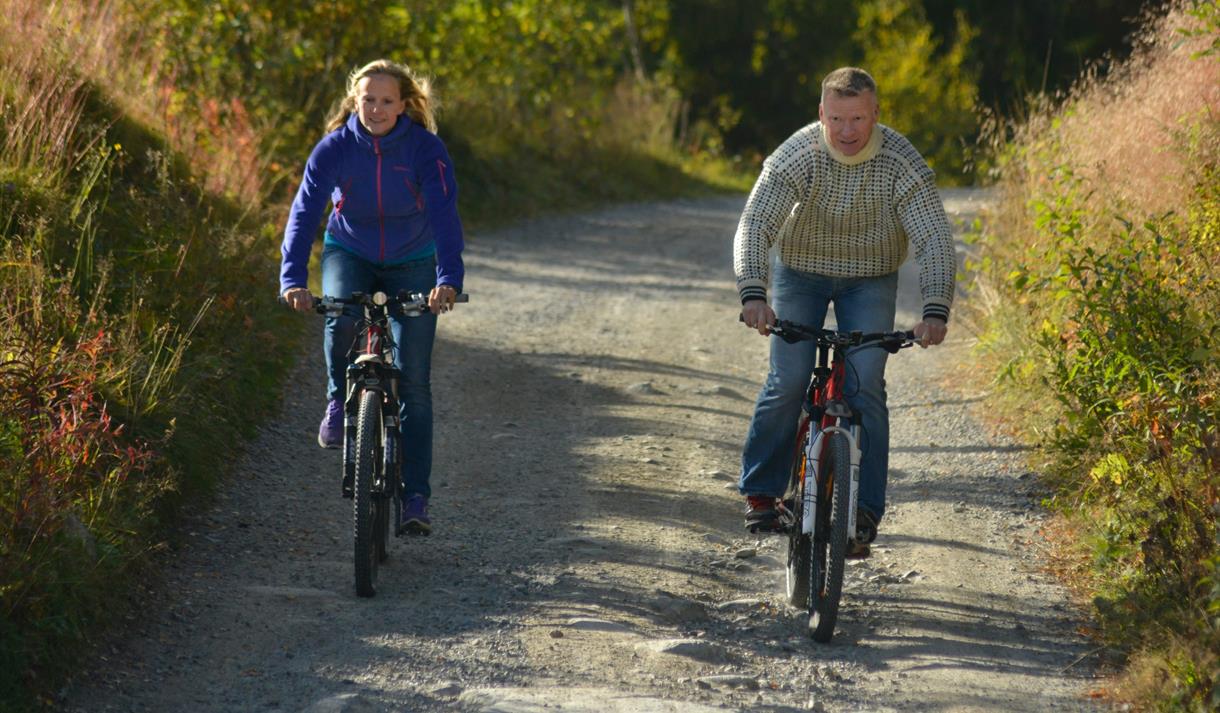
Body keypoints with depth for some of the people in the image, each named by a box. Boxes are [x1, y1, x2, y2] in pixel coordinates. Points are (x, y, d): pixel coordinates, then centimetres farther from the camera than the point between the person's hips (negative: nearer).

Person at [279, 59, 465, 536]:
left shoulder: (426, 149, -19)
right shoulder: (335, 148, -16)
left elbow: (444, 214, -28)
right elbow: (304, 212, -23)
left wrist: (448, 278, -44)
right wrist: (293, 279, -37)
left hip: (412, 264, 0)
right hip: (349, 254, 0)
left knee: (413, 380, -7)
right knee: (340, 317, -35)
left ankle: (415, 499, -2)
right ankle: (339, 403, -4)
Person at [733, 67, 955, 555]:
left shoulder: (901, 163, -23)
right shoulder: (796, 157, -24)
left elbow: (935, 239, -26)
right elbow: (755, 225, -32)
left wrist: (936, 310, -41)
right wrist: (753, 294, -48)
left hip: (871, 281, 0)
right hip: (801, 272, 0)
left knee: (864, 386, -15)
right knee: (788, 382, -12)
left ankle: (864, 510, -8)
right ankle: (760, 492, 8)